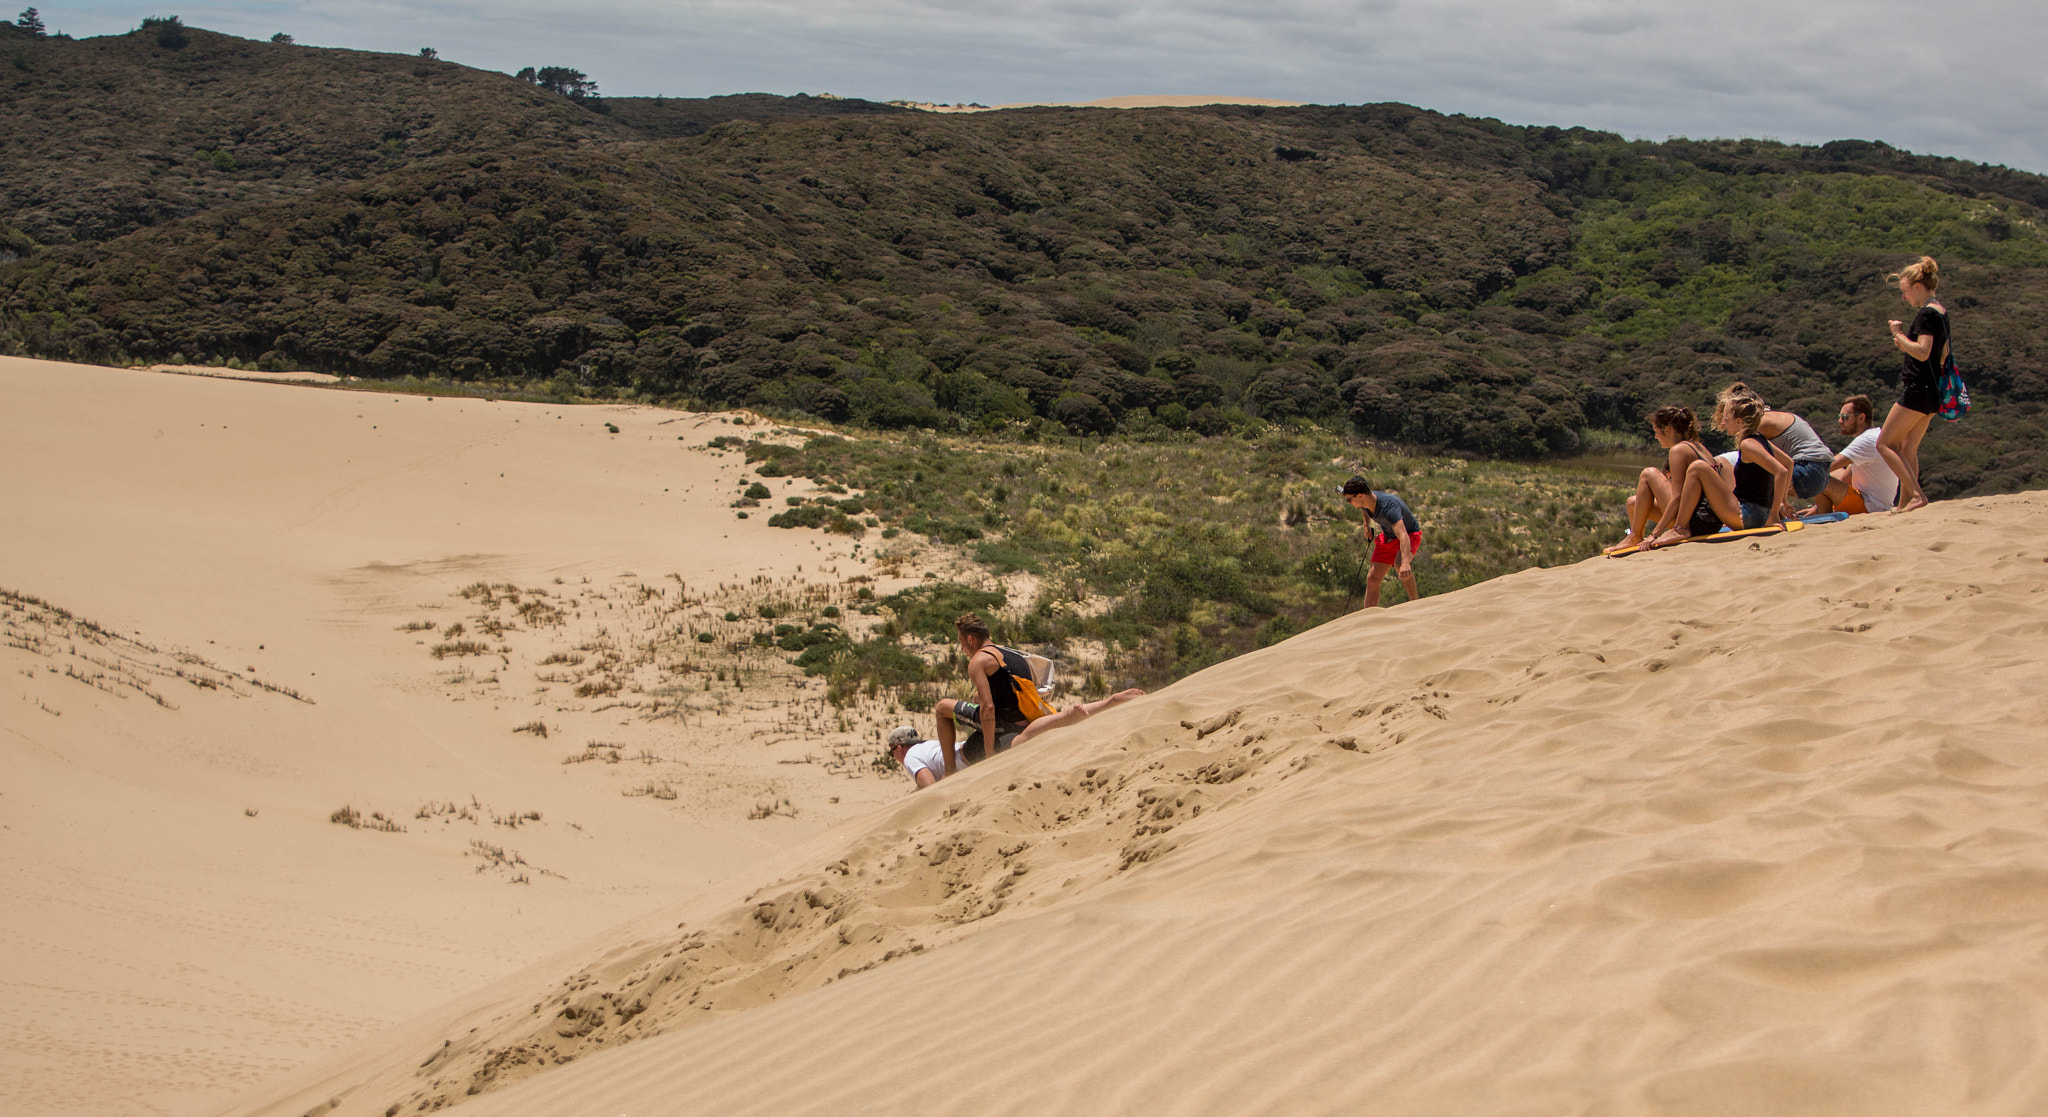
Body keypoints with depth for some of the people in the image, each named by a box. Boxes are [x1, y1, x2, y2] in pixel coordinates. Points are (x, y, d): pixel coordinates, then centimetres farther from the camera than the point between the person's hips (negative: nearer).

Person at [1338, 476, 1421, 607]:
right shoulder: (1364, 501, -15)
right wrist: (1367, 525, 7)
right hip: (1388, 537, 8)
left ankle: (1415, 602, -22)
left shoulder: (1388, 507, -39)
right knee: (1372, 579, -1)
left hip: (1410, 535, -8)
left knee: (1399, 563, -37)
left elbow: (1403, 536, -53)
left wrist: (1405, 563, -66)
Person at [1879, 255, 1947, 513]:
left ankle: (1917, 495, -14)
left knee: (1884, 444, -5)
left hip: (1918, 389, -10)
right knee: (1907, 448, 15)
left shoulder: (1926, 314, -15)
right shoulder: (1942, 312, 15)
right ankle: (1905, 503, 17)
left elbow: (1922, 352, -24)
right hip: (1933, 390, 10)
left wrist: (1900, 335, -12)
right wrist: (1907, 344, 17)